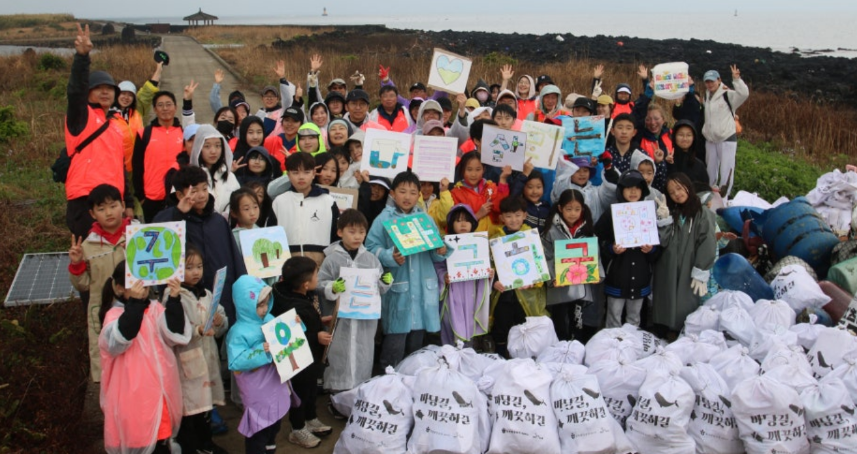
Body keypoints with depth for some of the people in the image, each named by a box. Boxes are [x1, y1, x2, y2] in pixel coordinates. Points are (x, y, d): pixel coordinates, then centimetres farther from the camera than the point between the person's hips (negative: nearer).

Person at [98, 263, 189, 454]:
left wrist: (174, 300, -19)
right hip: (132, 391, -4)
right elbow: (120, 340, -30)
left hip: (158, 386, 4)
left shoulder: (155, 308, 1)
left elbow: (177, 334, -9)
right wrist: (134, 303, -35)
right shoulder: (115, 314, -11)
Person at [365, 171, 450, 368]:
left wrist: (440, 252, -10)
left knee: (417, 337, 15)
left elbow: (434, 251, 12)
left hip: (423, 287, 5)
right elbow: (372, 248, -8)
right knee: (396, 338, -4)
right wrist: (390, 257, -23)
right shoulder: (384, 219, -2)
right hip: (396, 287, -4)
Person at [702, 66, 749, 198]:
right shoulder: (706, 97, 13)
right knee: (711, 169, 16)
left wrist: (736, 79, -33)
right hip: (710, 140, 7)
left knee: (726, 170, -8)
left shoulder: (728, 95, -8)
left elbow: (744, 93, -25)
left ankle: (723, 196, -2)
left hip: (727, 139, -7)